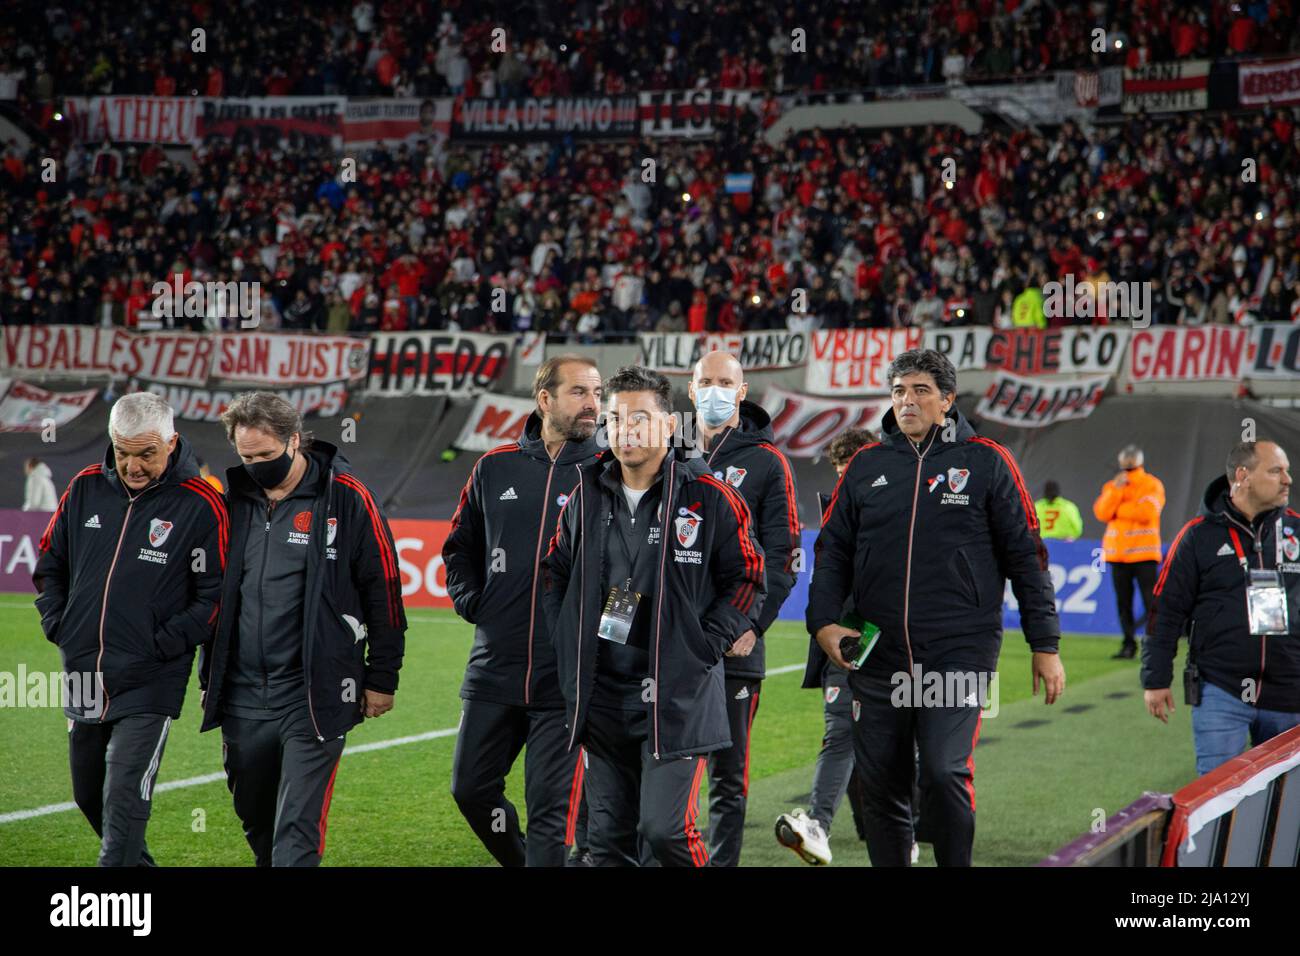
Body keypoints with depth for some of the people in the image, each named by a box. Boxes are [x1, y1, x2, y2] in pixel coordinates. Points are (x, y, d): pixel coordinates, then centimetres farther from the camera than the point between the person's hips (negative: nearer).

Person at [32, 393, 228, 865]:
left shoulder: (200, 506, -10)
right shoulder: (86, 488, 4)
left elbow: (215, 595, -9)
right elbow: (49, 564, 17)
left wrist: (161, 645, -14)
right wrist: (58, 625, 5)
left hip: (149, 685, -6)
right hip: (83, 676, 6)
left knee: (123, 802, -11)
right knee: (89, 796, 17)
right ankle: (137, 862, 38)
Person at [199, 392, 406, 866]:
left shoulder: (346, 497, -7)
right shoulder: (236, 498, 8)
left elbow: (383, 591, -2)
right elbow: (212, 592, 19)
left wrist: (381, 679, -1)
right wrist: (210, 676, 19)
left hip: (314, 697, -5)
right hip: (243, 698, 5)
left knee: (297, 828, -10)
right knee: (256, 822, 14)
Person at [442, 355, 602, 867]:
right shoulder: (496, 467, 7)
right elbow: (460, 546, 21)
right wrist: (470, 600, 7)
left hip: (568, 678, -4)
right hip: (493, 670, 4)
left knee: (552, 809, -4)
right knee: (471, 789, 9)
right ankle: (521, 860, 32)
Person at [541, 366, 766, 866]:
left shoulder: (710, 499, -5)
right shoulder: (587, 495, 8)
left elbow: (748, 580, 0)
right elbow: (557, 571, 20)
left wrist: (703, 648, -8)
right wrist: (565, 646, 9)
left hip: (677, 694, -5)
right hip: (602, 696, 5)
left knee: (665, 828, -14)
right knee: (608, 838, 8)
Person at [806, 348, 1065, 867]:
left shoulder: (986, 462, 2)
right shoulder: (866, 465, 10)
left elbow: (1025, 557, 4)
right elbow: (833, 551, 14)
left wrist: (1045, 645, 2)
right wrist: (824, 621, -1)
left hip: (959, 651, -3)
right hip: (878, 653, 4)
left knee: (945, 773, -16)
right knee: (881, 783, 6)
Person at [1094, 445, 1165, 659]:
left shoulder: (1152, 485, 0)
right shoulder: (1111, 486, 15)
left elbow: (1146, 512, -15)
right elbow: (1101, 513, -1)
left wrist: (1117, 509, -7)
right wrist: (1116, 489, -11)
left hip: (1144, 553, -5)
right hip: (1117, 553, 5)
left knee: (1151, 602, -9)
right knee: (1123, 602, 5)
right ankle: (1129, 645, 9)